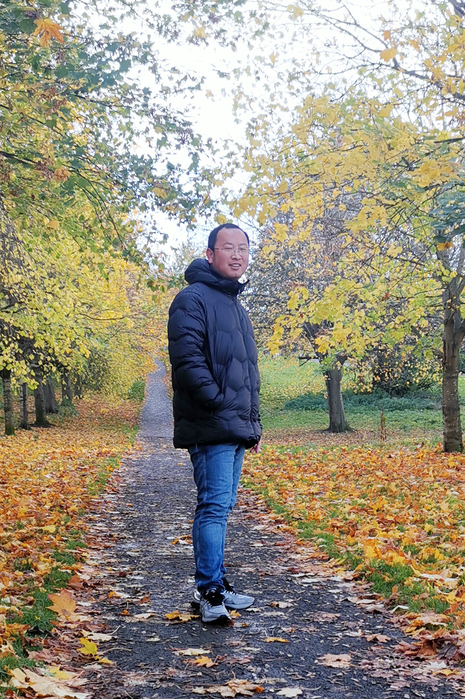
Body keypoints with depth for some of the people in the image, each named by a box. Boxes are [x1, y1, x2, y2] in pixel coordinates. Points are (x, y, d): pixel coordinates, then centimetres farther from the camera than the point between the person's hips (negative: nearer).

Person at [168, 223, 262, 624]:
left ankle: (214, 584, 20)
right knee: (215, 505, -12)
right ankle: (210, 591, -9)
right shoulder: (193, 300, -8)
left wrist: (253, 422, 22)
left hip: (236, 430, 9)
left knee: (221, 506, 12)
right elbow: (187, 361, -19)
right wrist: (219, 404, -19)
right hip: (212, 428, -9)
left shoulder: (237, 308, 22)